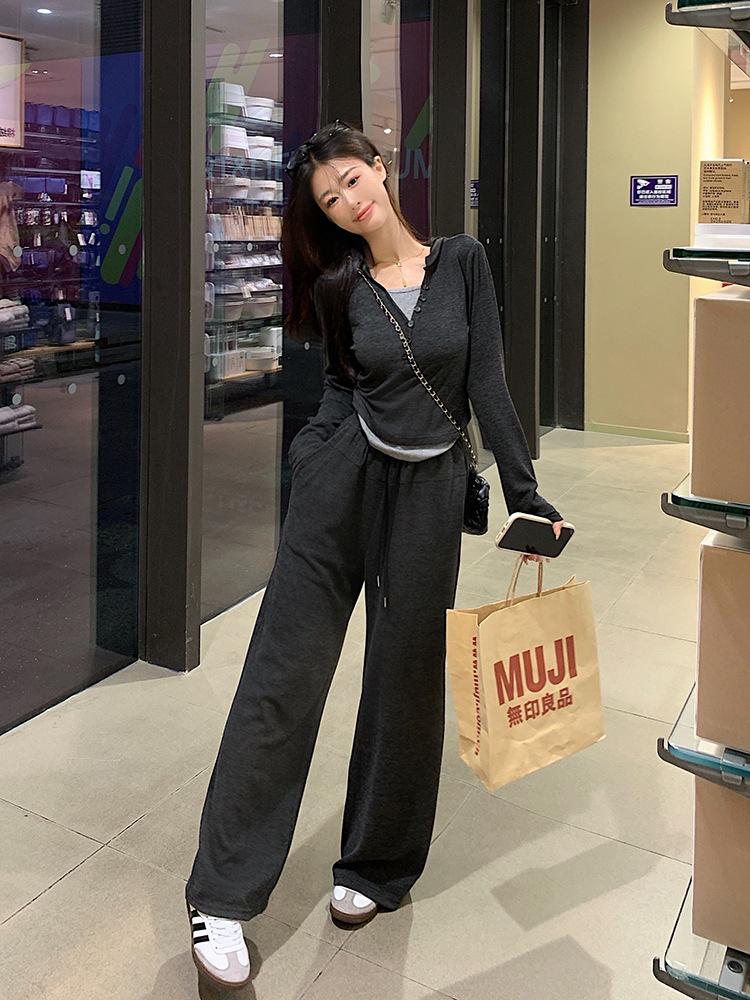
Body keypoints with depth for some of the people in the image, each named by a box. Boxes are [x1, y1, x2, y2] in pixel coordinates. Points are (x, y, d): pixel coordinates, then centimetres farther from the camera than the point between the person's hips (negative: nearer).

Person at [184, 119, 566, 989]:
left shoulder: (462, 262, 3)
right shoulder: (337, 286, 6)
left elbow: (488, 383, 0)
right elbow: (343, 387, 12)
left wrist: (523, 491, -5)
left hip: (428, 488, 0)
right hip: (341, 477, 0)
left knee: (406, 681, 9)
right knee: (284, 670, -3)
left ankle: (375, 868, 30)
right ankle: (222, 894, 6)